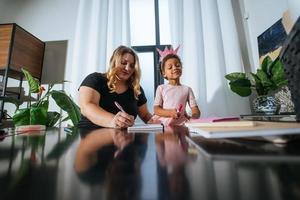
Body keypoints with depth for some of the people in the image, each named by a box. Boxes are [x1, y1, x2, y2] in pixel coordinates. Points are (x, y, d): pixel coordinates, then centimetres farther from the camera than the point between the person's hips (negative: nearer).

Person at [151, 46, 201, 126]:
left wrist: (193, 117, -18)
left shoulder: (187, 89, 9)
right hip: (162, 121, 1)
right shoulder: (161, 88, 7)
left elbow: (196, 110, 5)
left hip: (180, 122, 0)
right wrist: (169, 112, -18)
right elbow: (156, 109, 0)